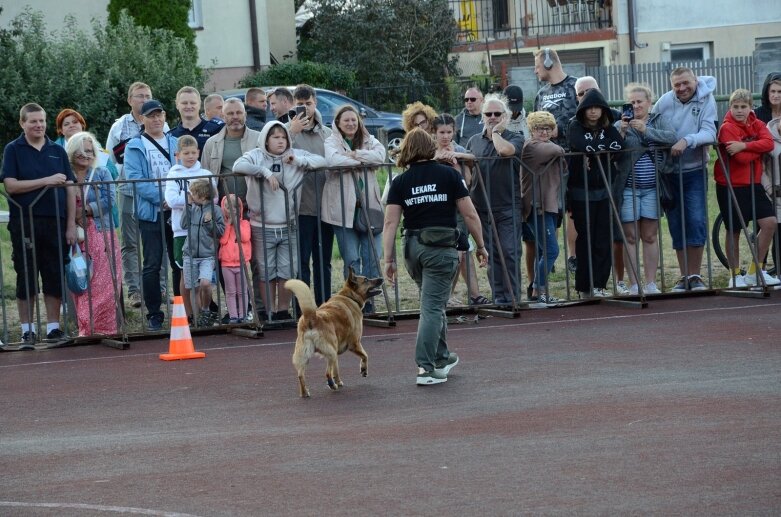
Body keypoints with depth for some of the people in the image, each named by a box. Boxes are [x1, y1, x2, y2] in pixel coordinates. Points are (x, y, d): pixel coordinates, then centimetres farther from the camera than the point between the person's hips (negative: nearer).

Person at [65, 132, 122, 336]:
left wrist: (85, 210, -11)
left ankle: (104, 329, -3)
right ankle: (86, 329, 1)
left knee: (104, 284, -6)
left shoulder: (102, 174, 9)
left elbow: (110, 200, -3)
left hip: (102, 235, 0)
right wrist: (72, 218, -15)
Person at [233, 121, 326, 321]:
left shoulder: (295, 155, 6)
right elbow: (238, 166, -20)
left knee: (287, 273, 4)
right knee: (267, 273, 4)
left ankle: (283, 311, 18)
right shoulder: (256, 156, -3)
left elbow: (321, 161, 0)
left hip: (288, 227, 3)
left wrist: (298, 160, -14)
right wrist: (265, 172, -24)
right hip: (263, 227, -2)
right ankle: (269, 313, 13)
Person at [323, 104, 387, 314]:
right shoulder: (332, 142, 4)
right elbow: (333, 159, -19)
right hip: (343, 209, -3)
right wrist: (363, 160, -9)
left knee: (372, 257, 1)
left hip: (369, 206, 3)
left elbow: (380, 155, -6)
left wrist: (356, 155, -13)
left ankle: (369, 301, 10)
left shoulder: (369, 141, 15)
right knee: (351, 259, -4)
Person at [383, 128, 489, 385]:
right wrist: (481, 246, 7)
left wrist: (389, 259, -1)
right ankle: (426, 368, -10)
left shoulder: (400, 182, 3)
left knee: (434, 303, 22)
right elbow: (469, 214, -3)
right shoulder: (449, 175, -2)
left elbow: (390, 222, -3)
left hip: (413, 246, 3)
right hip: (442, 247, -3)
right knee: (432, 307, -3)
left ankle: (441, 358, 34)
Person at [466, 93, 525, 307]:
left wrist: (496, 132, -5)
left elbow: (505, 150, -21)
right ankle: (498, 295, 10)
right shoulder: (474, 141, 15)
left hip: (508, 207, -4)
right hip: (482, 207, 4)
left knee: (509, 251, -7)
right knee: (491, 253, 5)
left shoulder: (515, 139, 2)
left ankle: (511, 295, -1)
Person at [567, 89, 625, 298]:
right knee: (585, 238, -1)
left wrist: (593, 151, -12)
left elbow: (618, 147, -8)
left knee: (603, 239, -1)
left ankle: (599, 285, 2)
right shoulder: (576, 127, 1)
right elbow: (580, 145, -20)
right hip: (581, 192, -3)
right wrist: (603, 147, -6)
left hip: (604, 191, 3)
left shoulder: (608, 129, 10)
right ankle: (584, 286, 4)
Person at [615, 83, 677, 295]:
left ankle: (651, 283, 10)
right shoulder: (620, 125, 6)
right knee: (630, 237, 0)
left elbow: (672, 138, -12)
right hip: (628, 189, -1)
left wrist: (646, 130, -19)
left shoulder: (658, 122, 8)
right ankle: (634, 285, 4)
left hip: (652, 188, 1)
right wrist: (622, 132, -20)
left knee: (650, 236, 5)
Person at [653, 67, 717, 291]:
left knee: (696, 221, -10)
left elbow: (709, 133, -18)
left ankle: (695, 275, 2)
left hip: (694, 170, -2)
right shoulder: (665, 101, -3)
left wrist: (687, 140, -32)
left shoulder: (706, 100, -8)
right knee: (676, 226, 6)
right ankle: (684, 277, 16)